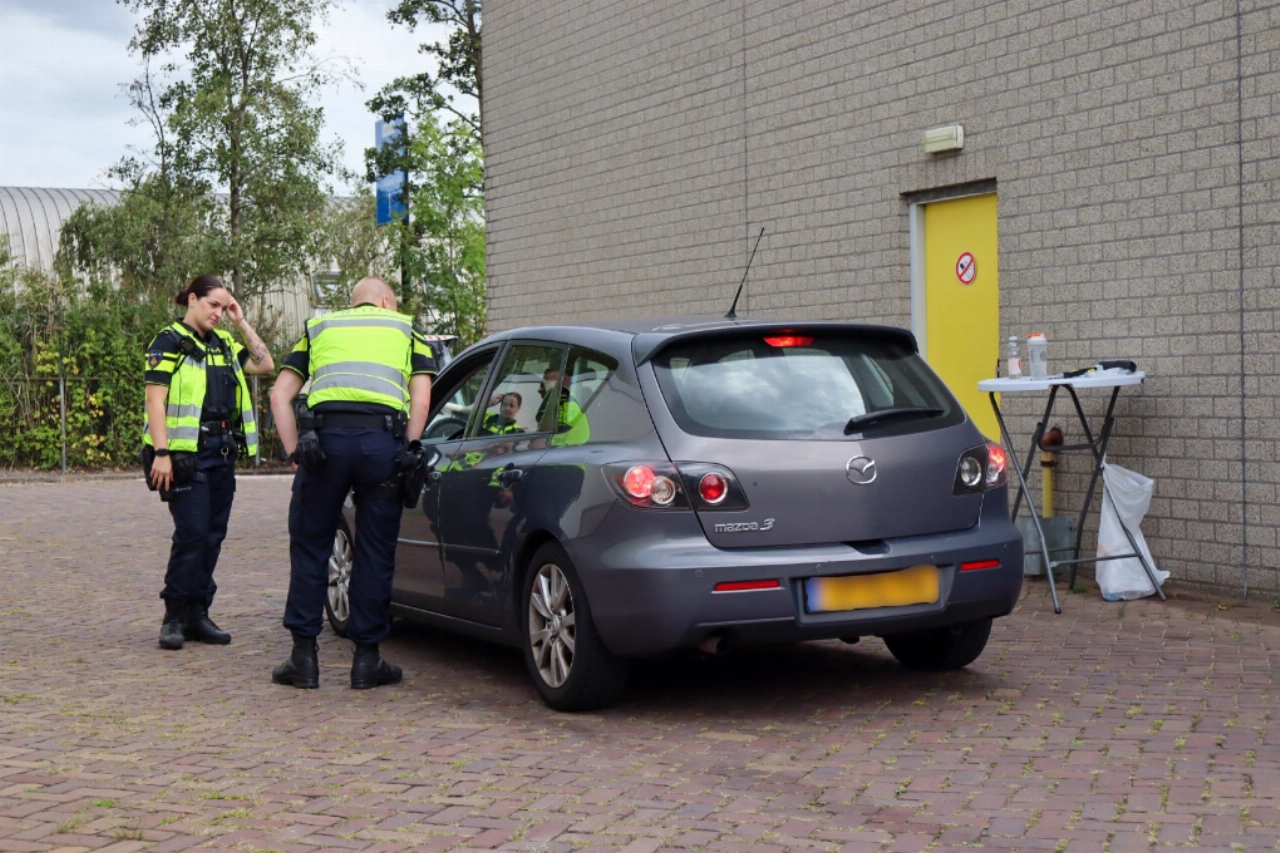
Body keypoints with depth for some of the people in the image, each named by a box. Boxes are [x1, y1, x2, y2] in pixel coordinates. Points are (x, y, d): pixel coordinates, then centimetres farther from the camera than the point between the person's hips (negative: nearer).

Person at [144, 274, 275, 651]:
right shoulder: (169, 342, -2)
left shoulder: (223, 344, 18)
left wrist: (242, 323, 10)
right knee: (191, 534, -10)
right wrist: (161, 453, -17)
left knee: (213, 535, 7)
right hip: (186, 454, -7)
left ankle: (198, 615, 14)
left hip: (222, 453, 7)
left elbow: (265, 364, 15)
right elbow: (155, 400, -8)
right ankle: (175, 617, 0)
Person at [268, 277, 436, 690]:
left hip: (326, 435, 1)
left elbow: (280, 395, 15)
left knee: (310, 547, 11)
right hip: (384, 440, -1)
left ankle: (304, 656, 12)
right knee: (375, 552, 8)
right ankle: (367, 659, 12)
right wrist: (406, 454, 11)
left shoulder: (319, 328, 27)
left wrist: (295, 451, 13)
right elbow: (421, 402, 9)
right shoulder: (405, 329, 24)